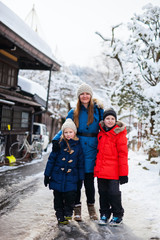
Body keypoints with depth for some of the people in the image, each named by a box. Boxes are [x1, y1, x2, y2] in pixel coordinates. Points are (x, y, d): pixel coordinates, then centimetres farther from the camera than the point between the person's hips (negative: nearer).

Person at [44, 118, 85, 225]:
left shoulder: (78, 145, 1)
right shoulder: (59, 144, -2)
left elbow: (81, 163, 7)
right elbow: (51, 159, 2)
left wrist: (81, 178, 7)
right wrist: (47, 175, 2)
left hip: (71, 177, 0)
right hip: (57, 176, 0)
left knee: (70, 195, -11)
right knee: (58, 198, 7)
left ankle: (68, 212, 17)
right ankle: (60, 216, 26)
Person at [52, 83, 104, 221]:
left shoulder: (98, 111, 7)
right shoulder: (73, 113, 9)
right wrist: (56, 139, -5)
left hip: (91, 151, 0)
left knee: (89, 181, 5)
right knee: (77, 180, 4)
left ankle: (91, 207, 26)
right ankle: (77, 209, 20)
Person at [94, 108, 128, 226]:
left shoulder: (119, 133, -6)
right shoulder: (101, 133, 10)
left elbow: (123, 154, -9)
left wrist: (123, 173, -12)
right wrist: (97, 167, 15)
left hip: (113, 171, -5)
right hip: (101, 170, 5)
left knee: (114, 193, 2)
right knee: (103, 193, 13)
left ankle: (118, 216, 21)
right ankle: (104, 214, 29)